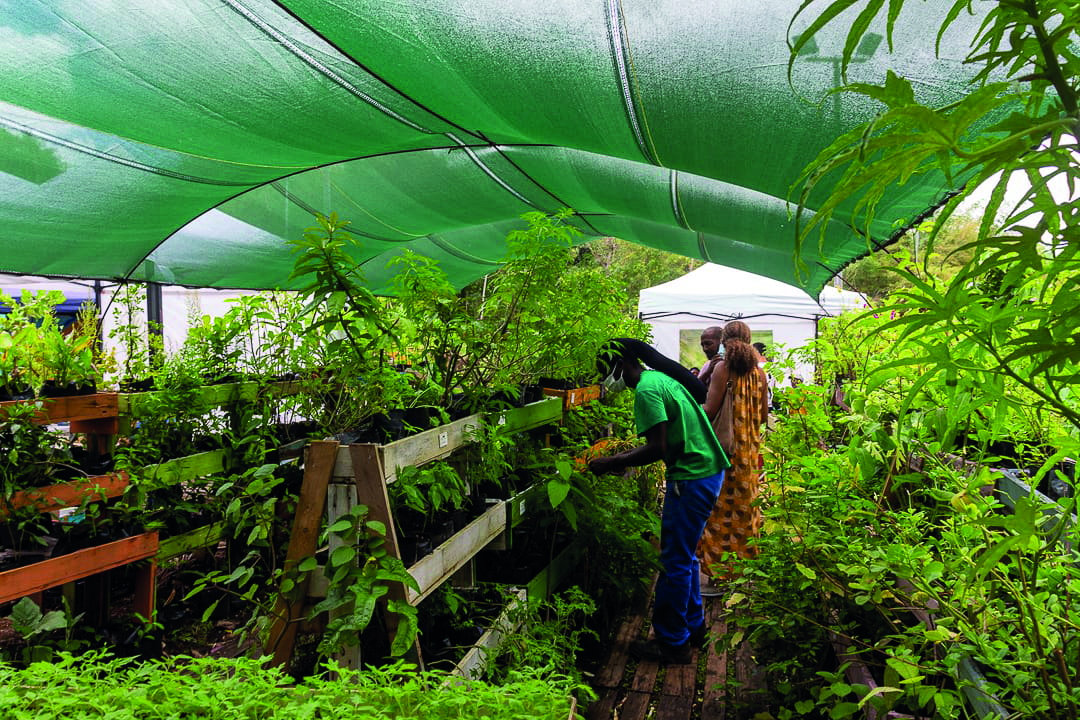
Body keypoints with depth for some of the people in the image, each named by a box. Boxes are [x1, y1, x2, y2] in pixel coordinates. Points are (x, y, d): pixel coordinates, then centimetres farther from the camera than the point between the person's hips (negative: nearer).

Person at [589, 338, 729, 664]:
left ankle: (672, 642, 11)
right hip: (706, 470, 10)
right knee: (683, 555, 20)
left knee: (675, 561, 0)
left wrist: (613, 464, -13)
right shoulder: (659, 378, 14)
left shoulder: (646, 389, -17)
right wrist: (624, 456, 14)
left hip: (693, 478, -10)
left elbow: (658, 449, -22)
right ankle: (693, 625, 33)